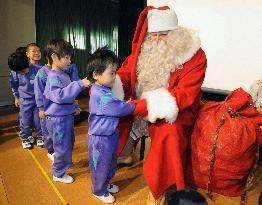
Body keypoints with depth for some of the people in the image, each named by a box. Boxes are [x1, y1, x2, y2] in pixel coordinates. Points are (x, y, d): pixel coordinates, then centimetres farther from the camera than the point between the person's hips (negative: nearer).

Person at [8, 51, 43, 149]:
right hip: (25, 101, 2)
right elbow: (14, 85, 6)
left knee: (38, 120, 6)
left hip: (37, 99, -1)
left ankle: (40, 137, 27)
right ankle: (26, 138, 28)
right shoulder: (15, 73, -13)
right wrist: (16, 97, 11)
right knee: (25, 121, 8)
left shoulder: (37, 70, -21)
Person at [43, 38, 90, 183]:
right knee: (62, 146, 6)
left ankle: (64, 162, 50)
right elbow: (60, 95, -35)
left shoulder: (63, 75, 8)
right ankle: (59, 173, 27)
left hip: (66, 115, 9)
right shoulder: (53, 77, -21)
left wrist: (74, 106, 27)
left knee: (69, 142, 25)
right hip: (58, 118, -9)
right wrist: (80, 84, -36)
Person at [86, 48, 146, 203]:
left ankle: (106, 183, 51)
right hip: (101, 139, -10)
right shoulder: (103, 97, -31)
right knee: (100, 166, 15)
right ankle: (99, 191, 39)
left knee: (111, 163, 28)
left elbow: (117, 106, 7)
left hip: (109, 135, 10)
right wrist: (135, 106, -9)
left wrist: (126, 104, -9)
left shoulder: (101, 90, 1)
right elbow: (122, 109, -25)